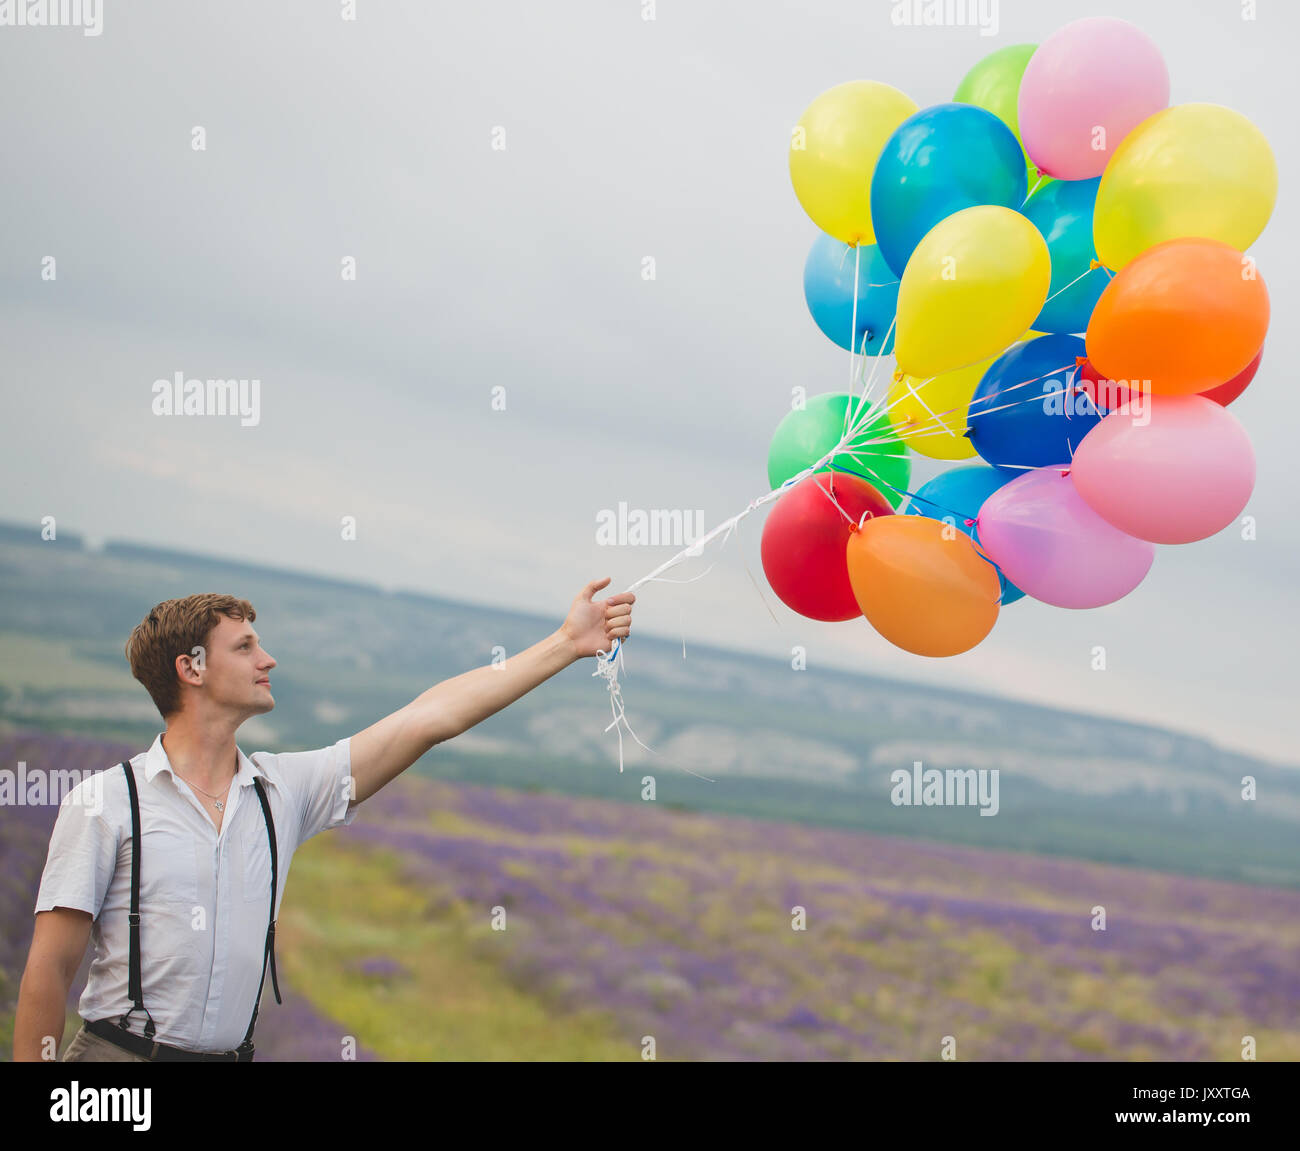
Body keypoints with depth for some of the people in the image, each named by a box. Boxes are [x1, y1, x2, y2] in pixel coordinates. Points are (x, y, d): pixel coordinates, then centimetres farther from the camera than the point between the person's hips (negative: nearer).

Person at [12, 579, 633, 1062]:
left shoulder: (284, 788, 7)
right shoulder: (105, 800, -5)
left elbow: (429, 718, 8)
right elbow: (50, 969, -5)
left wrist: (566, 644, 9)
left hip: (234, 1054, 4)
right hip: (119, 1051, -4)